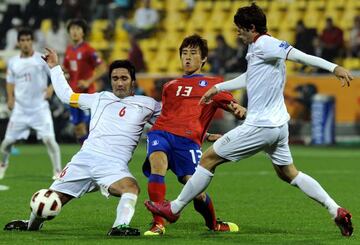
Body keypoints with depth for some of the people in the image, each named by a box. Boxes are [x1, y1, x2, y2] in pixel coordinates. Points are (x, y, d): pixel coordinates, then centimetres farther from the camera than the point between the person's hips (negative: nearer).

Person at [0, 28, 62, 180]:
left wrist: (51, 88, -17)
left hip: (40, 108, -3)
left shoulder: (42, 59, -4)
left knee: (49, 139, -16)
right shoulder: (13, 62, 6)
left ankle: (58, 171, -5)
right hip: (20, 109, 3)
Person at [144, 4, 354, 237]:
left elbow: (299, 55, -26)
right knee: (288, 173, 18)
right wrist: (217, 88, 39)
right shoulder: (257, 48, 14)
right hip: (278, 124, 10)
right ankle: (337, 211, 8)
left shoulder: (265, 44, -15)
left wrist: (334, 67, -38)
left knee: (209, 158, 2)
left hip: (259, 126, -10)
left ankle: (174, 209, 12)